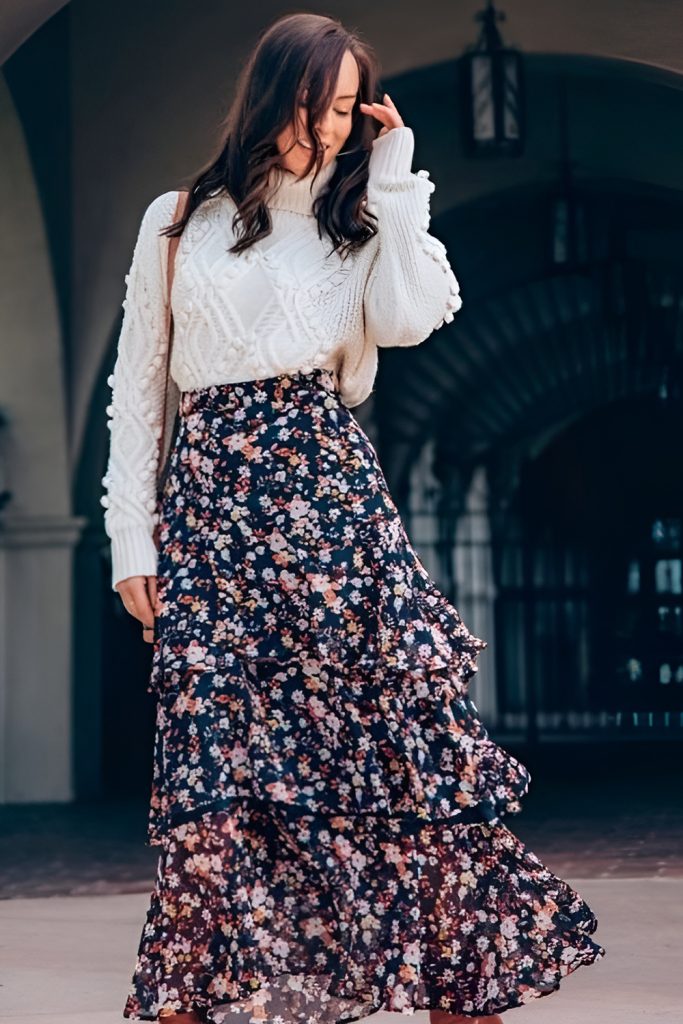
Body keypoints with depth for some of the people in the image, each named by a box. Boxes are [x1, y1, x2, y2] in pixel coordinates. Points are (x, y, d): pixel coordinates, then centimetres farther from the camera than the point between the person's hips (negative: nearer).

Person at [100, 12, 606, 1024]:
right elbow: (137, 386, 11)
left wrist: (393, 180, -2)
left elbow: (409, 320, -10)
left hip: (331, 489, 0)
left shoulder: (362, 222, 12)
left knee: (398, 723, -6)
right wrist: (130, 536, 4)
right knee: (213, 751, -5)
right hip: (211, 498, 0)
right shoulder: (178, 222, 11)